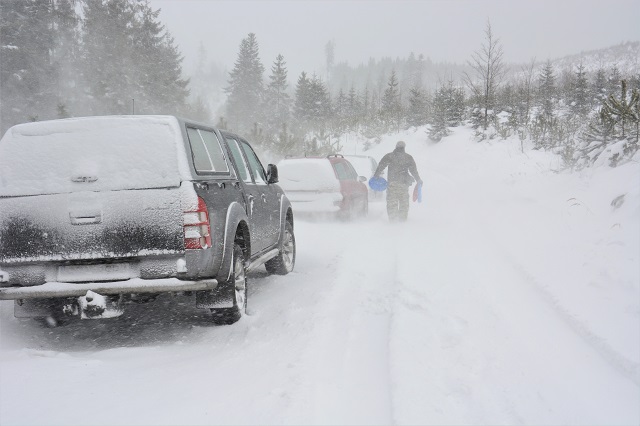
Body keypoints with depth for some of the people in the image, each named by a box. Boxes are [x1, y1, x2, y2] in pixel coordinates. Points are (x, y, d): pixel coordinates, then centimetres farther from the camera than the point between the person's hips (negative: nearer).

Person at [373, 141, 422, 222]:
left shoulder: (388, 156, 4)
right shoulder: (408, 157, 5)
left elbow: (380, 167, 0)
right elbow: (413, 170, 7)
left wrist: (375, 176, 8)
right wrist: (418, 180, 17)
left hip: (392, 182, -1)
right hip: (403, 183, 1)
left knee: (392, 201, 2)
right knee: (404, 201, 10)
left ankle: (393, 218, -5)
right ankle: (403, 218, 8)